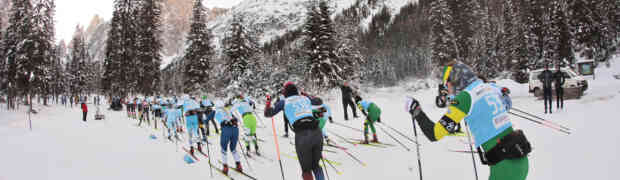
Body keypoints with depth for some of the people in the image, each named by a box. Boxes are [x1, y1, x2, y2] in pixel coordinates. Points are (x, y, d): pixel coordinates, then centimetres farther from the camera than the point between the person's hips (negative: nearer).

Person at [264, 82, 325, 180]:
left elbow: (267, 113, 22)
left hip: (302, 135, -3)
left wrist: (268, 101, 37)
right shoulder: (305, 98, 21)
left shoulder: (284, 102, 11)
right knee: (316, 166, 24)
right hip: (317, 132, 3)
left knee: (306, 170, 14)